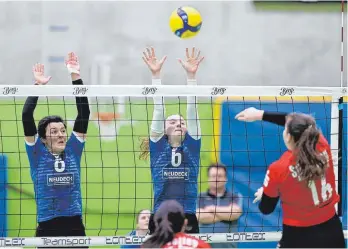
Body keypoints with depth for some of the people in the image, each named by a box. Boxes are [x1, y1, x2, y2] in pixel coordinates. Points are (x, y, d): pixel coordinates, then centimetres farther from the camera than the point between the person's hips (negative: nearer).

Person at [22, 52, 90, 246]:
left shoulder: (73, 151, 9)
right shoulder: (38, 154, 3)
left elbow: (84, 114, 5)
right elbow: (27, 117, -5)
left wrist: (76, 78, 0)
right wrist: (38, 86, -6)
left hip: (75, 227, 2)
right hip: (48, 230, -2)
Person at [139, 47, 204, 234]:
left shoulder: (191, 148, 9)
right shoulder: (158, 148, 7)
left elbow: (192, 110, 1)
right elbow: (158, 110, 0)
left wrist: (191, 75, -6)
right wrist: (156, 74, -6)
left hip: (188, 220, 1)